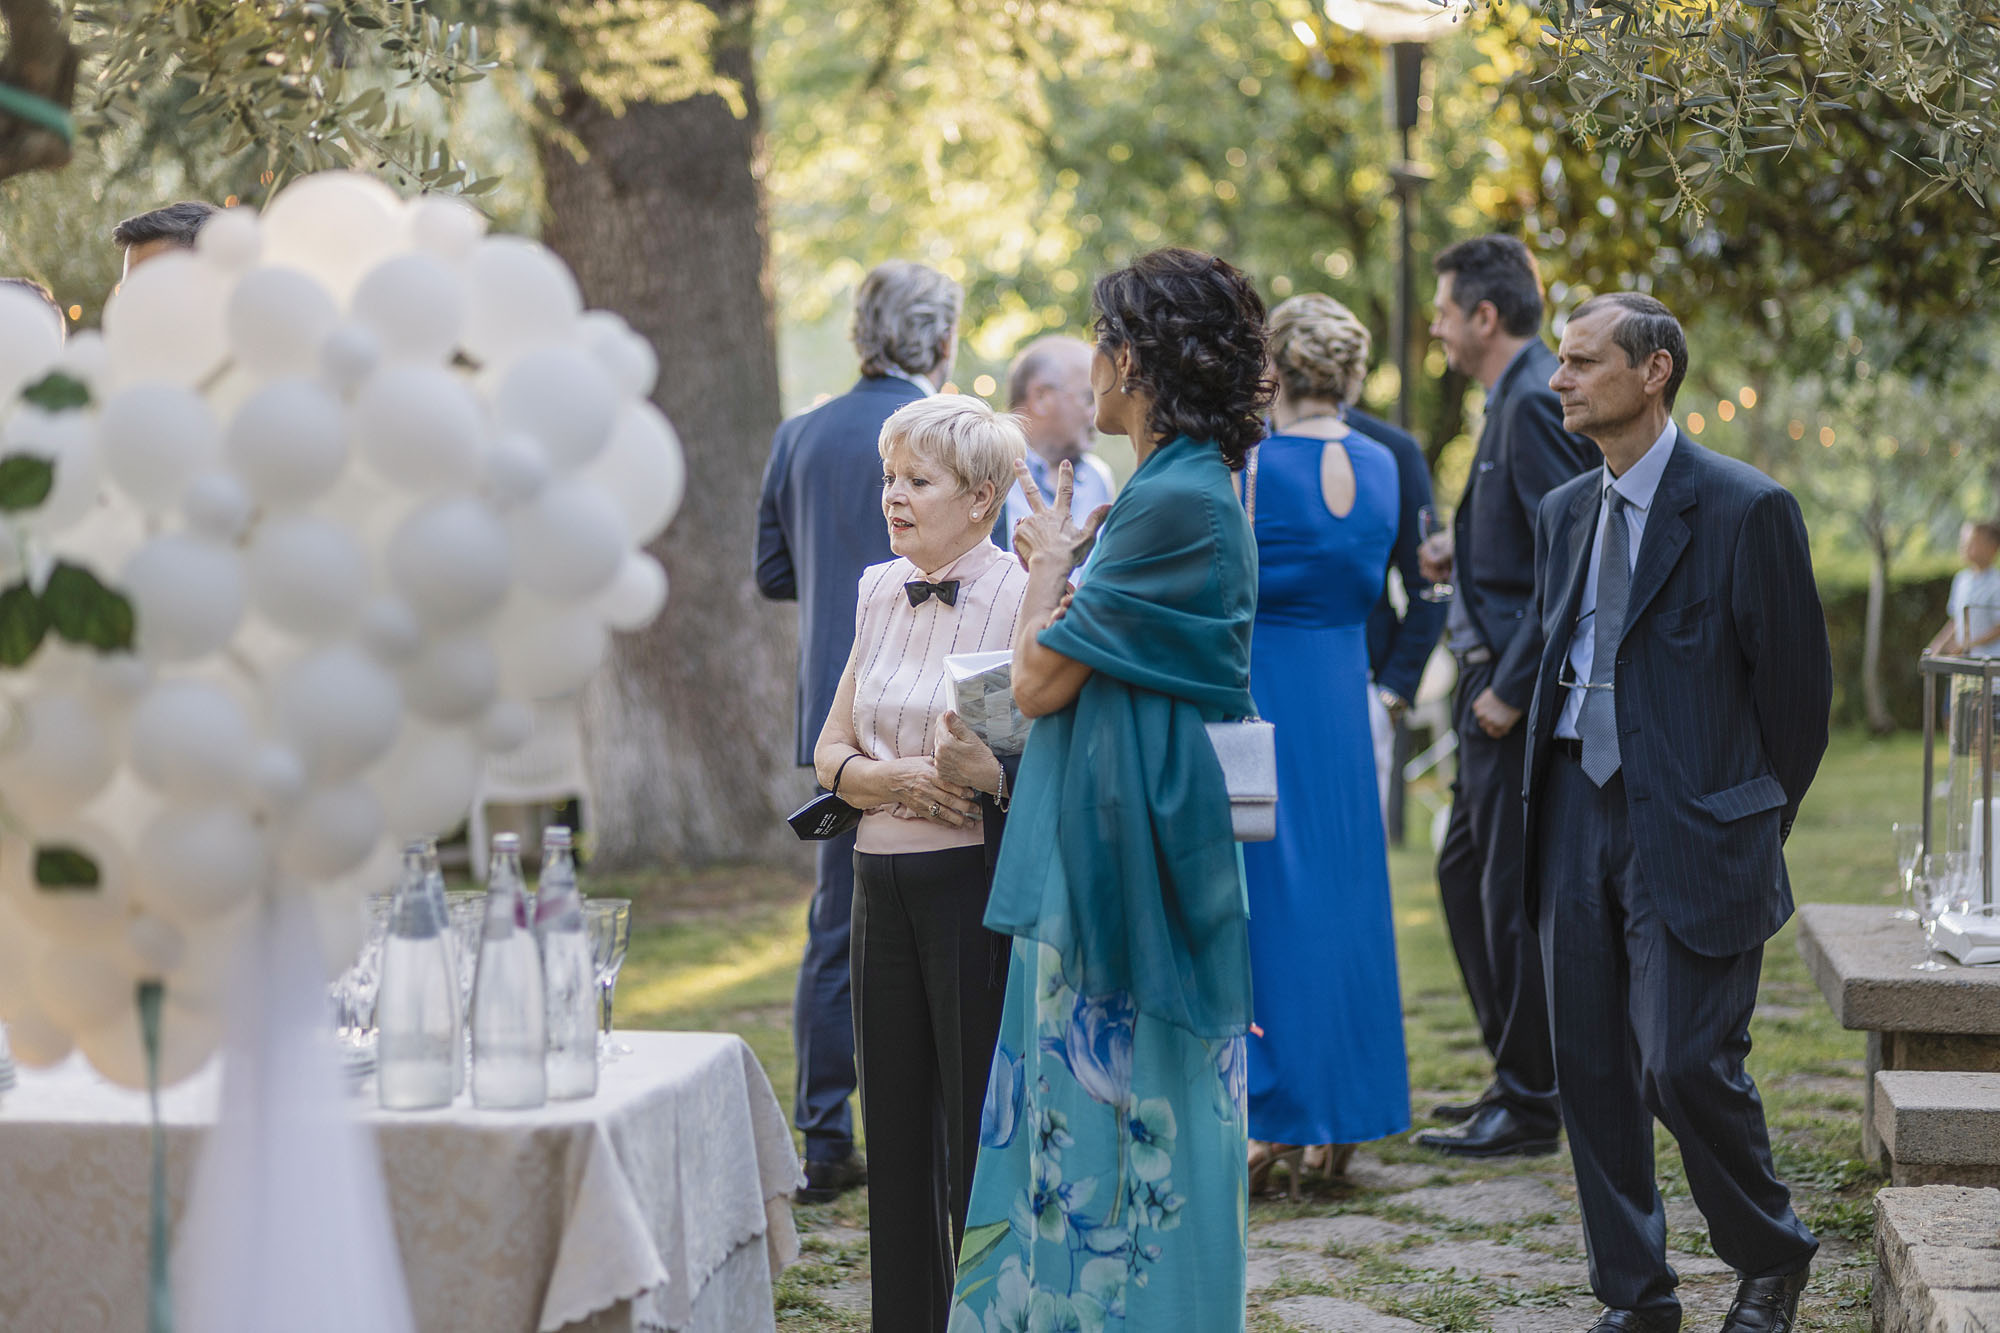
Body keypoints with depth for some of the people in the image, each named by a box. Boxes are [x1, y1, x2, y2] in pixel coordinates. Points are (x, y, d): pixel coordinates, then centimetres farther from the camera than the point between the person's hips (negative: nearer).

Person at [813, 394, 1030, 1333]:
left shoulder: (1021, 600, -8)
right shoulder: (881, 594, 11)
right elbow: (830, 752, 14)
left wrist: (985, 772, -29)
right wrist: (893, 777, -6)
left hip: (978, 880, -6)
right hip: (883, 880, 6)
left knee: (980, 1135, -2)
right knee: (896, 1132, 11)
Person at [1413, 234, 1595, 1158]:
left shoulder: (1535, 404, -17)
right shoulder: (1516, 400, 15)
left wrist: (1512, 688, -22)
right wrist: (1467, 547, 9)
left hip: (1522, 690, -11)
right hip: (1498, 677, 11)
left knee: (1514, 893, -4)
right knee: (1465, 872, 17)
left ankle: (1528, 1107, 5)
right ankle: (1517, 1074, 26)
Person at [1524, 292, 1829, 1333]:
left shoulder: (1746, 509, -9)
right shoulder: (1564, 512, 12)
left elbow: (1798, 684, -4)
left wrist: (1753, 822, 3)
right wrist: (1556, 805, 15)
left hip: (1690, 830, -6)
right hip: (1575, 813, 7)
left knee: (1685, 1066, -10)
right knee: (1590, 1066, 6)